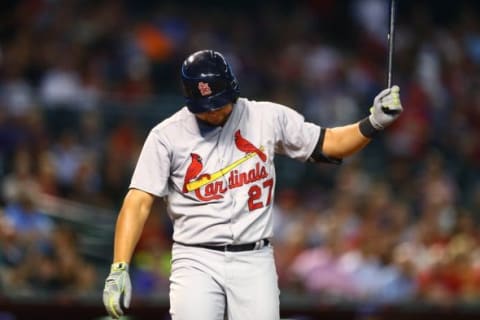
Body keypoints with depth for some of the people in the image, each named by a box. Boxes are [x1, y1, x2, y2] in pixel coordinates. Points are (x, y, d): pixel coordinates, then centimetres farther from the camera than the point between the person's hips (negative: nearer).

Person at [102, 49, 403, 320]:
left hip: (254, 263, 2)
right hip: (196, 261, -2)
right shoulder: (167, 135, -3)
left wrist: (372, 124, -9)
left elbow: (326, 144, 10)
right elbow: (139, 201, -7)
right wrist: (119, 270, -17)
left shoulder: (268, 118, 4)